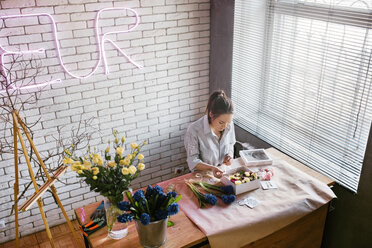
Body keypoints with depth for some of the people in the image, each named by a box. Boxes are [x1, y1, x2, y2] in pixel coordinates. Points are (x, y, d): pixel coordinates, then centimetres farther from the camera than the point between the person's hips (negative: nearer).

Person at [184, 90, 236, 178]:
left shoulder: (229, 124, -7)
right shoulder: (194, 130, -21)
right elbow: (193, 161, -15)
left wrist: (229, 155, -10)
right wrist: (211, 168, -32)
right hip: (202, 173, -4)